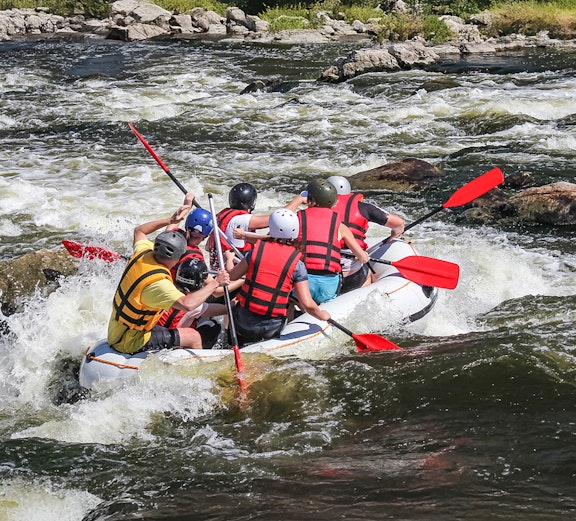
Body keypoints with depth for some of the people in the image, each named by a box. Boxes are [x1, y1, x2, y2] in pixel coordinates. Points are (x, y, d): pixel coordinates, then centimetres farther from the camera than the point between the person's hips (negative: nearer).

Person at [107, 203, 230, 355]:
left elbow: (139, 231, 17)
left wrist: (170, 220, 16)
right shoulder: (157, 282, -33)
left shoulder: (143, 253, -7)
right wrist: (215, 283, -36)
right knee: (192, 337, -4)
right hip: (130, 343, -9)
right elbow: (187, 304, -46)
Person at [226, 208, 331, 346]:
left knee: (232, 304, 34)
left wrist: (229, 259, 29)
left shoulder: (257, 250, -4)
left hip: (244, 322, 1)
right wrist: (322, 315, 8)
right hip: (270, 329, -1)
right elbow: (307, 304, -12)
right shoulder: (297, 263, -8)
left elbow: (232, 276, 8)